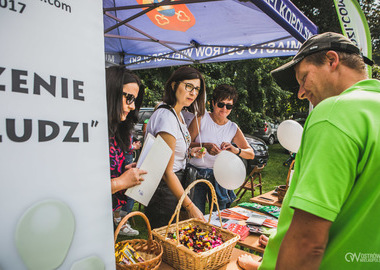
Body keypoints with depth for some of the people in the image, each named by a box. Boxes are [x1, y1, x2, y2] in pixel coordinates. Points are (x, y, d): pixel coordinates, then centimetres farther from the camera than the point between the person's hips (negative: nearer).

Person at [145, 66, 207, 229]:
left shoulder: (178, 113, 7)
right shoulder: (167, 117, -24)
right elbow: (167, 171, -25)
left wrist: (189, 152, 3)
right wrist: (190, 206, -22)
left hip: (174, 183, 10)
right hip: (164, 187, -10)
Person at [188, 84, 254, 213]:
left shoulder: (233, 128, 7)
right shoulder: (201, 119, -2)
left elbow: (251, 154, 4)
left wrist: (235, 150, -16)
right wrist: (205, 145, -23)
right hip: (197, 174, -2)